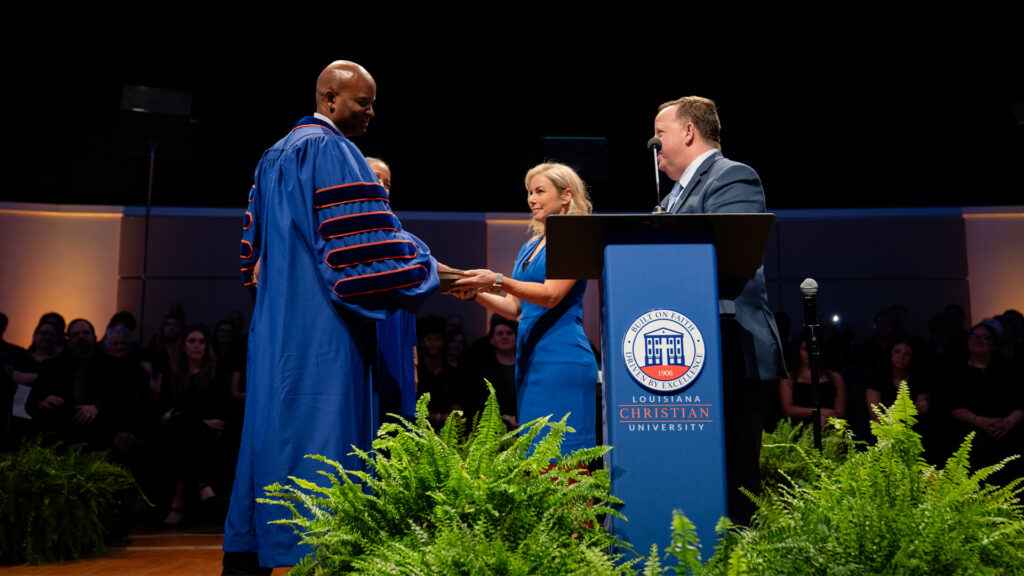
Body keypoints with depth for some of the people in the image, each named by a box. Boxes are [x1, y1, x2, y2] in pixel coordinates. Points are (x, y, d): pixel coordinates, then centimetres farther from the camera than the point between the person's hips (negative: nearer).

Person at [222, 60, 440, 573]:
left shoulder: (276, 155, 21)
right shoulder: (329, 150, -10)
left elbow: (255, 240, 25)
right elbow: (366, 234, -16)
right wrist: (434, 271, -9)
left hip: (276, 319, 10)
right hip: (322, 322, -10)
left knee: (274, 427, 12)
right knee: (322, 432, -7)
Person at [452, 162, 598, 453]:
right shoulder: (530, 247, 20)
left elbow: (551, 294, -16)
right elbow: (514, 308, 18)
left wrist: (498, 281, -25)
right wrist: (475, 294, 2)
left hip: (562, 359, -8)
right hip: (529, 358, 8)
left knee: (559, 450, -8)